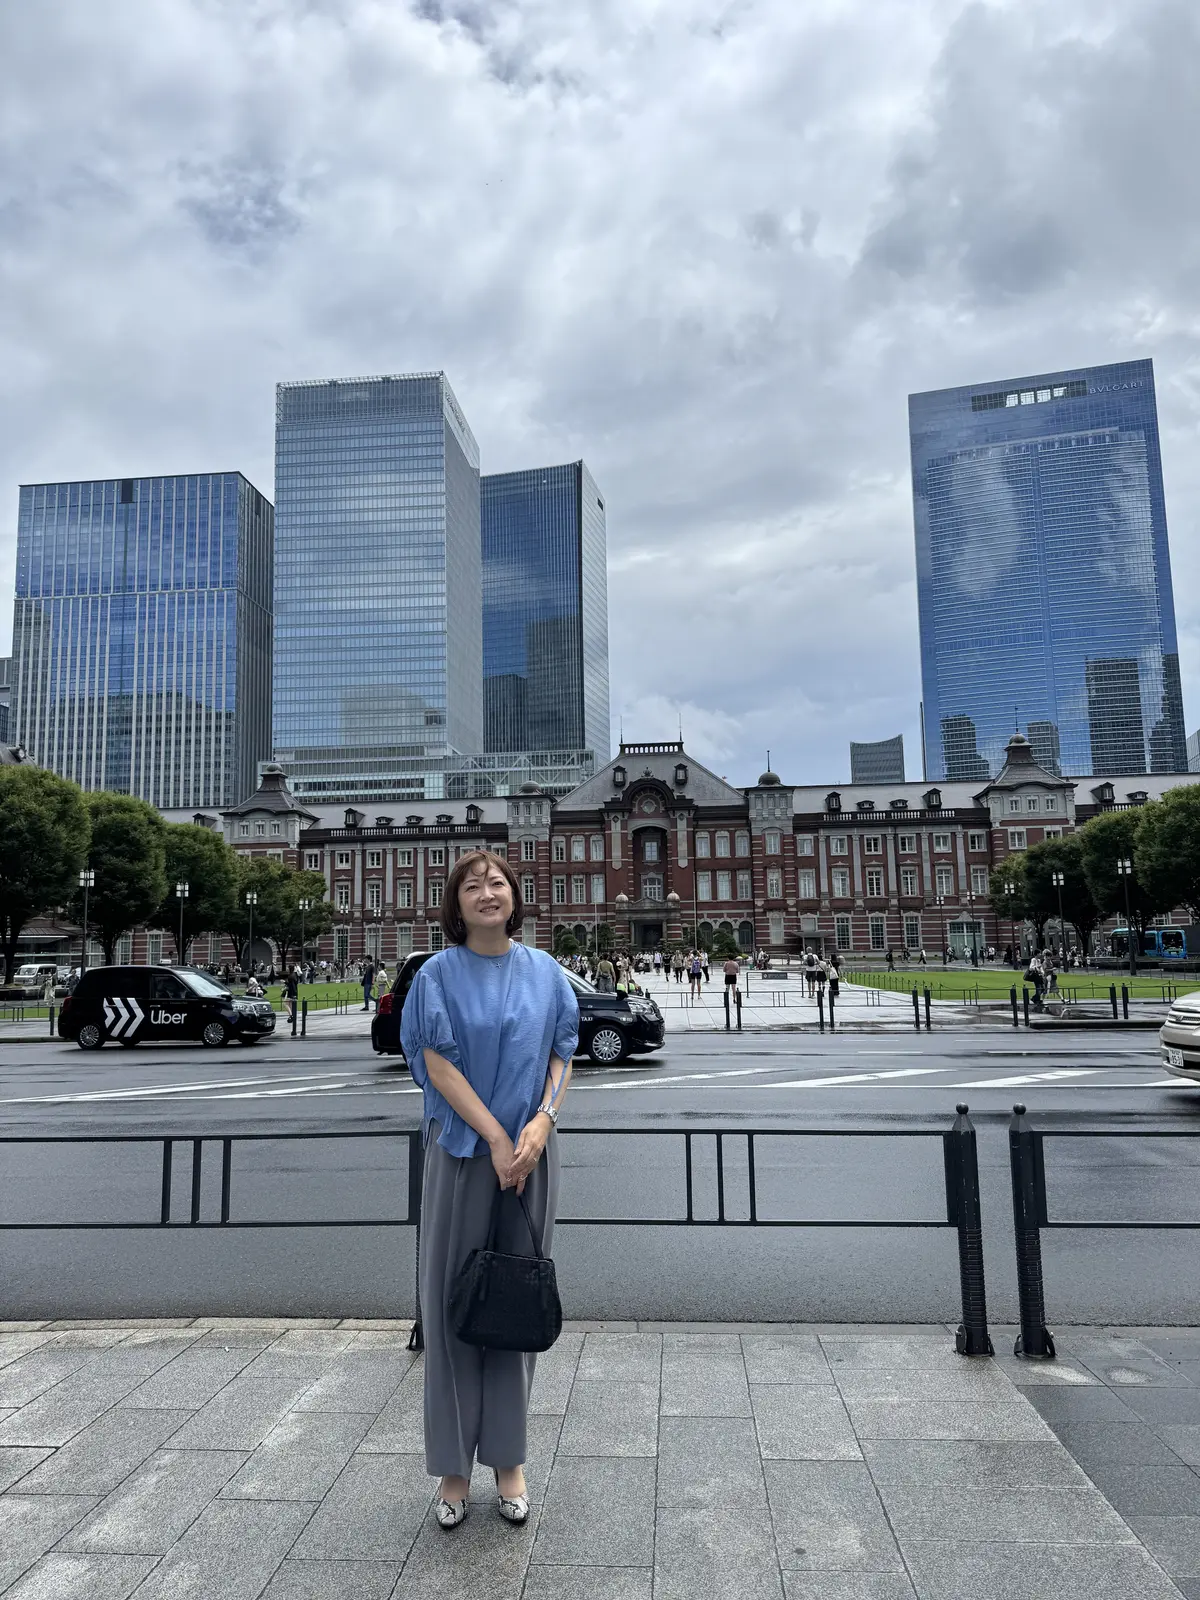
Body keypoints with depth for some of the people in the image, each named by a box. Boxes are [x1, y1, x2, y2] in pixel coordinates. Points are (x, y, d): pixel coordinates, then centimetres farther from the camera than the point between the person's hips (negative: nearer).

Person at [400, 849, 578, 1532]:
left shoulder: (545, 972, 5)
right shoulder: (440, 975, -3)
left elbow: (563, 1054, 5)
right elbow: (439, 1064, -9)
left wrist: (541, 1120, -12)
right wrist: (495, 1138, -14)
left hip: (529, 1152, 2)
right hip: (461, 1152, -2)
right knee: (454, 1300, 5)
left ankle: (509, 1458, 25)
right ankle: (454, 1465, 20)